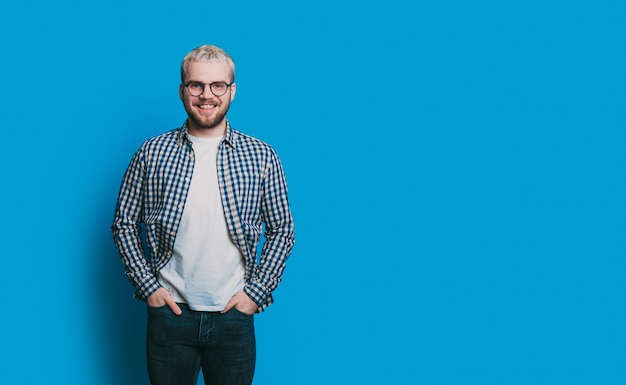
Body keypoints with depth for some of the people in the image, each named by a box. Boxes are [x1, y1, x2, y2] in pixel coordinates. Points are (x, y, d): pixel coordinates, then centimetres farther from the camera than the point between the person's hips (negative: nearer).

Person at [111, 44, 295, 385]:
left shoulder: (262, 157, -1)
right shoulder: (152, 153, -1)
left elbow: (282, 231, 4)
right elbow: (124, 224, 5)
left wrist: (256, 291, -4)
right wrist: (147, 286, -3)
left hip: (234, 315, 0)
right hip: (169, 311, 0)